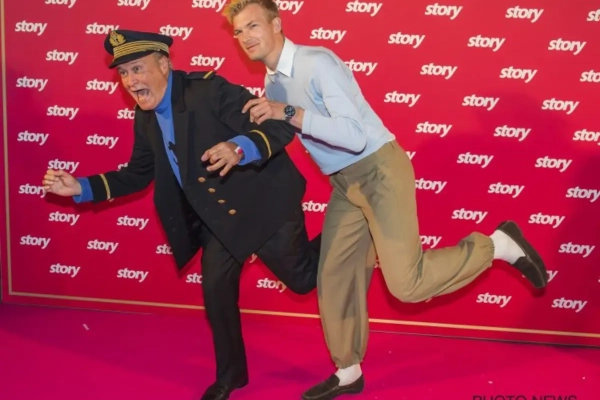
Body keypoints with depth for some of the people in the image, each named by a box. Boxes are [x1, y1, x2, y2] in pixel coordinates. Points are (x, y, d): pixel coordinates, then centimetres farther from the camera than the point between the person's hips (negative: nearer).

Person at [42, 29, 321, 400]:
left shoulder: (209, 90, -25)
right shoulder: (146, 118, -1)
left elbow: (281, 126, -30)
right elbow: (138, 174, 11)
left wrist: (240, 148, -50)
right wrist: (81, 187, 1)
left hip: (264, 204, -6)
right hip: (219, 215, 7)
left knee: (301, 278, 8)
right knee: (216, 289, 10)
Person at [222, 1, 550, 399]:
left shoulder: (318, 61, -19)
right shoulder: (272, 84, 8)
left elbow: (354, 135, -28)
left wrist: (289, 113, -29)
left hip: (379, 169, -8)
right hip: (344, 182, 8)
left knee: (406, 284, -14)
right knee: (334, 278, 9)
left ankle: (499, 245, 5)